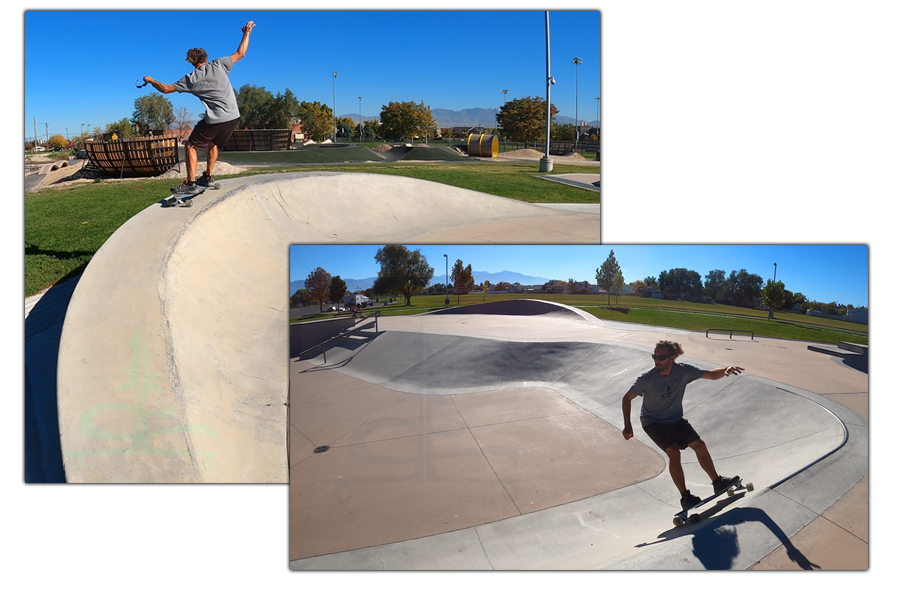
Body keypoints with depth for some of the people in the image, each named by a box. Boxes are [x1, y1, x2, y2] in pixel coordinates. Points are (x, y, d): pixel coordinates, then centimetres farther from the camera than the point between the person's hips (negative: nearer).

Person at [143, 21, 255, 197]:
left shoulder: (191, 79, 1)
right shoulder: (219, 65, 4)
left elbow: (165, 89, 8)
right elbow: (240, 53, 12)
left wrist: (150, 80, 26)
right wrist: (247, 33, 23)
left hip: (215, 120, -4)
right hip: (233, 117, 5)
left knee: (190, 145, 11)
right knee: (213, 144, 29)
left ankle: (191, 184, 2)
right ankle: (208, 178, 31)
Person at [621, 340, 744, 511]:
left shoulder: (684, 371, -15)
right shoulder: (647, 379, -25)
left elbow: (711, 375, -5)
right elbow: (627, 398, -13)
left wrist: (726, 370, -27)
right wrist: (628, 426, -18)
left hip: (676, 420, 4)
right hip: (653, 423, -4)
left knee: (699, 445, -3)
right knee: (674, 452, -21)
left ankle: (718, 482, 18)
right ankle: (685, 497, -11)